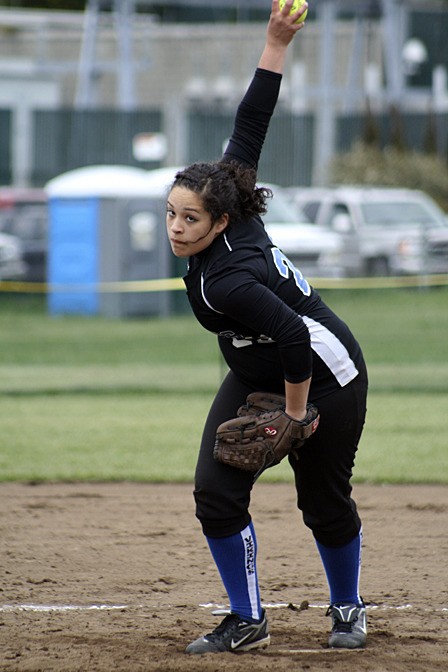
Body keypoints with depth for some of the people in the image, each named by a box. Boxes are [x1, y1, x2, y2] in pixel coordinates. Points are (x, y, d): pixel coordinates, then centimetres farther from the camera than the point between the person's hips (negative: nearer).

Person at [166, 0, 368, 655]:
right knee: (217, 492, -6)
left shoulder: (227, 281, -34)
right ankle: (247, 621, 4)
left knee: (325, 503, 8)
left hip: (326, 380, -8)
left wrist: (294, 416, -23)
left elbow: (295, 340, -37)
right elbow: (249, 126, -10)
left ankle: (347, 610, 33)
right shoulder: (231, 222, -12)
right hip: (257, 376, 8)